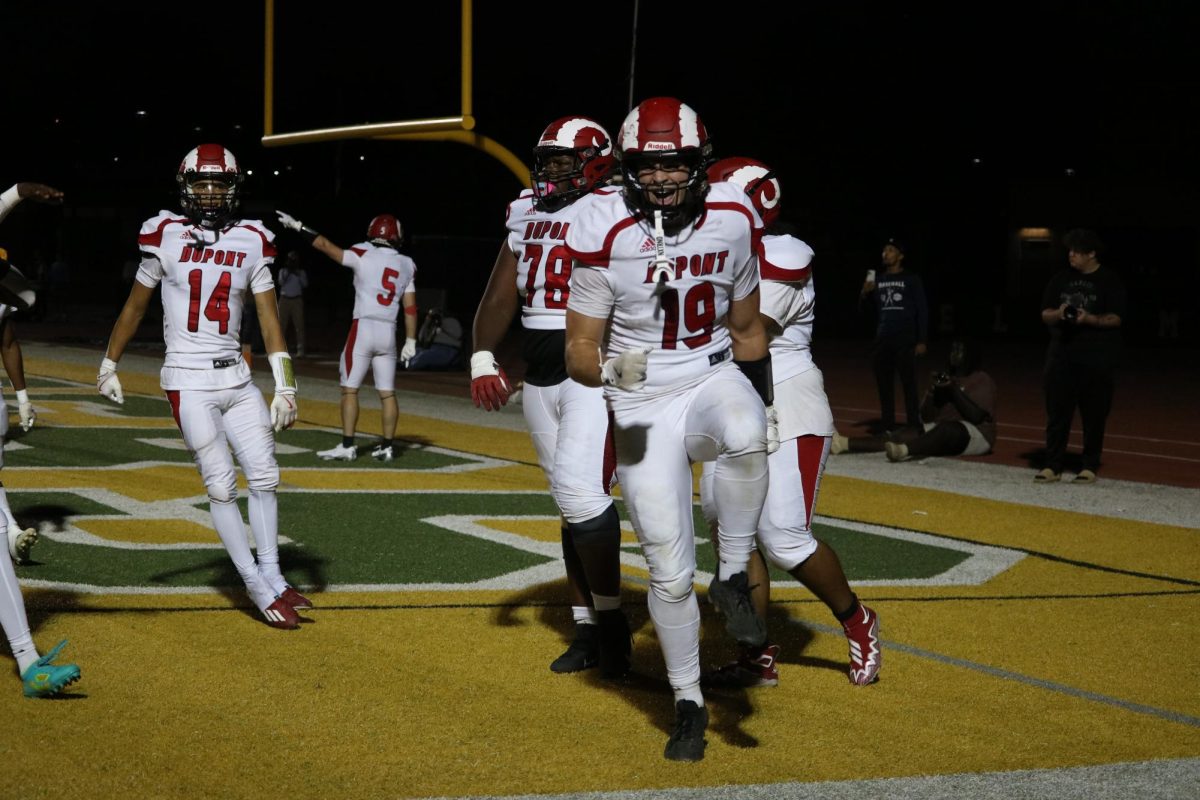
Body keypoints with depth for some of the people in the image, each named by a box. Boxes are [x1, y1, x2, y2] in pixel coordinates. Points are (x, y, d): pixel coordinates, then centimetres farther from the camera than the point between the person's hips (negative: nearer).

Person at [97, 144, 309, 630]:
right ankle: (259, 589, 3)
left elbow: (268, 318, 2)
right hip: (189, 383, -3)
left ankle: (272, 576, 17)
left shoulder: (251, 242, 3)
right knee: (222, 487, -3)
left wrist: (285, 388, -4)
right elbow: (135, 306, 8)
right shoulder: (166, 236, -3)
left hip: (236, 378, 3)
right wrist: (109, 366, 15)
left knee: (264, 476, 4)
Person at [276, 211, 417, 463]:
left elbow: (326, 246, -4)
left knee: (349, 389, 1)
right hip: (389, 333, 4)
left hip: (363, 328, -4)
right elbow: (410, 307, 6)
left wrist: (297, 226, 4)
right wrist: (411, 341, 10)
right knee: (387, 392, 9)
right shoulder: (406, 265, 6)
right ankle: (387, 446, 11)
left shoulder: (363, 255, -6)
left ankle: (347, 446, -2)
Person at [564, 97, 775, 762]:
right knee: (669, 573, -2)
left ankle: (732, 580, -14)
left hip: (714, 381, 2)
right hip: (644, 407, -1)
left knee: (747, 438, -37)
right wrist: (608, 369, -32)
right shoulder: (606, 234, -15)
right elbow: (579, 351, -11)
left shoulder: (732, 219, -5)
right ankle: (689, 704, 20)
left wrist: (762, 405, 15)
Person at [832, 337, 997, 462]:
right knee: (905, 434, -16)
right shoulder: (945, 377, 20)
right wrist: (933, 390, -3)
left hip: (975, 434, -7)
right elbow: (926, 417, 14)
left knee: (947, 428, -40)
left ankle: (904, 451, -68)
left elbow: (976, 417, -14)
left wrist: (954, 390, -16)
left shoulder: (982, 380, 0)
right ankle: (844, 443, -33)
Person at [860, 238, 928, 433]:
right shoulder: (878, 280, 14)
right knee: (884, 386, 8)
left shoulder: (911, 280, 1)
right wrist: (865, 293, -5)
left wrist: (921, 340, -9)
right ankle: (887, 427, 14)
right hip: (882, 340, 5)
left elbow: (922, 311, -2)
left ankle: (914, 427, -6)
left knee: (909, 385, -7)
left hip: (905, 340, -5)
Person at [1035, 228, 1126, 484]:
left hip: (1097, 359, -3)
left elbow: (1115, 318, -6)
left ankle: (1090, 467, 8)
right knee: (1057, 413, 1)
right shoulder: (1061, 279, 10)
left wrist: (1090, 318, -23)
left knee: (1094, 416, 1)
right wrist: (1058, 314, -13)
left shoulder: (1109, 281, -1)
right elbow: (1045, 314, 9)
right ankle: (1053, 466, 3)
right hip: (1062, 355, 4)